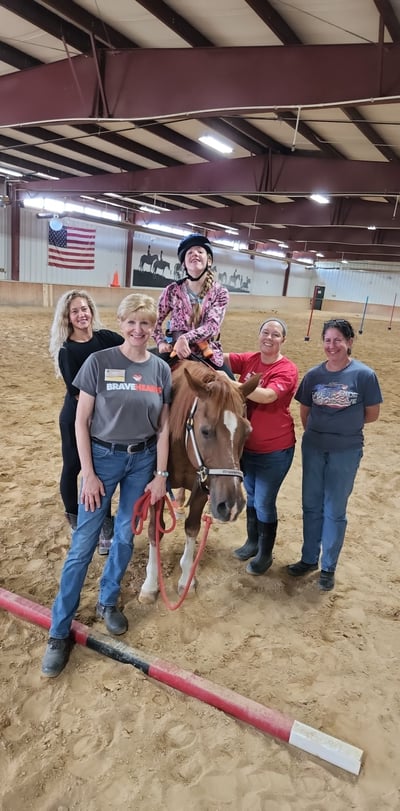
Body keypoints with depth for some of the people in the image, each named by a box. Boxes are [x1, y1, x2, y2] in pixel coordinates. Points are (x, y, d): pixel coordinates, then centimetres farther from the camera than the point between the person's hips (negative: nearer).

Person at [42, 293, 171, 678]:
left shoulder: (161, 369, -2)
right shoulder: (99, 362, -10)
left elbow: (163, 427, 2)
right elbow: (81, 421, -8)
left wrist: (160, 474, -1)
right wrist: (88, 474, -11)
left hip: (142, 460, 3)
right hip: (103, 457, -2)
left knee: (125, 537, 14)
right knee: (83, 544, 2)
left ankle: (108, 601, 38)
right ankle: (59, 631, 16)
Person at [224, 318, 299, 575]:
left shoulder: (287, 370, -18)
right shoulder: (249, 360, -1)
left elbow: (267, 396, -34)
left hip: (275, 450, -5)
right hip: (247, 446, 6)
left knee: (264, 502, 6)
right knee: (251, 496, 22)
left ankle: (265, 554, 28)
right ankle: (252, 541, 43)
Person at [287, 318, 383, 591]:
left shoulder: (364, 375, -12)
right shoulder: (314, 375, -2)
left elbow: (372, 414, -5)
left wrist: (347, 425, 1)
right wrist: (318, 431, -1)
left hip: (346, 452, -3)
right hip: (313, 448, 3)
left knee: (334, 510, 9)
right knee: (311, 506, 15)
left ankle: (329, 567, 27)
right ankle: (309, 558, 33)